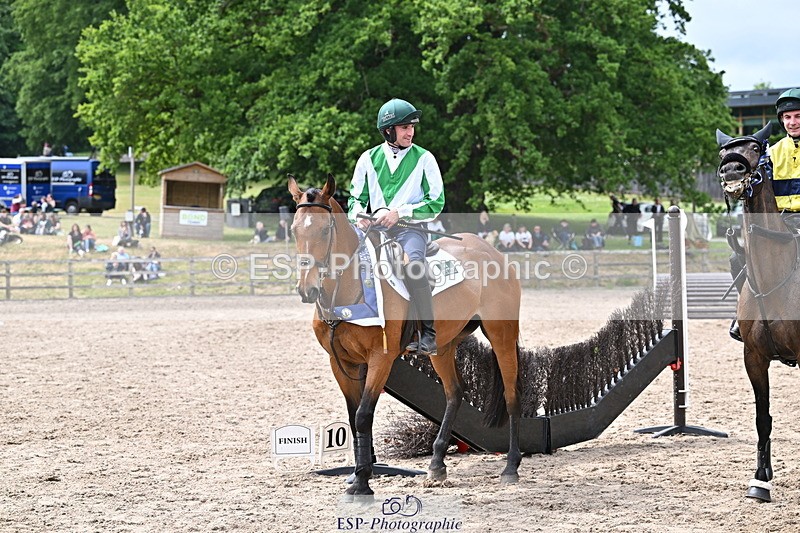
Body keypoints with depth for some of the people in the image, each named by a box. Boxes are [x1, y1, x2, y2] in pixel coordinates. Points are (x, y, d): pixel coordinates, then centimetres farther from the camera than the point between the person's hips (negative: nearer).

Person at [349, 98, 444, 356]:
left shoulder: (424, 158, 3)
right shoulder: (369, 158, 10)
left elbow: (436, 203, -1)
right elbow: (356, 197, 18)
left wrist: (399, 213, -13)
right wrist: (358, 214, -7)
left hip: (410, 228, -4)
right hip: (374, 228, 4)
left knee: (412, 262, -34)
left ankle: (429, 335, -29)